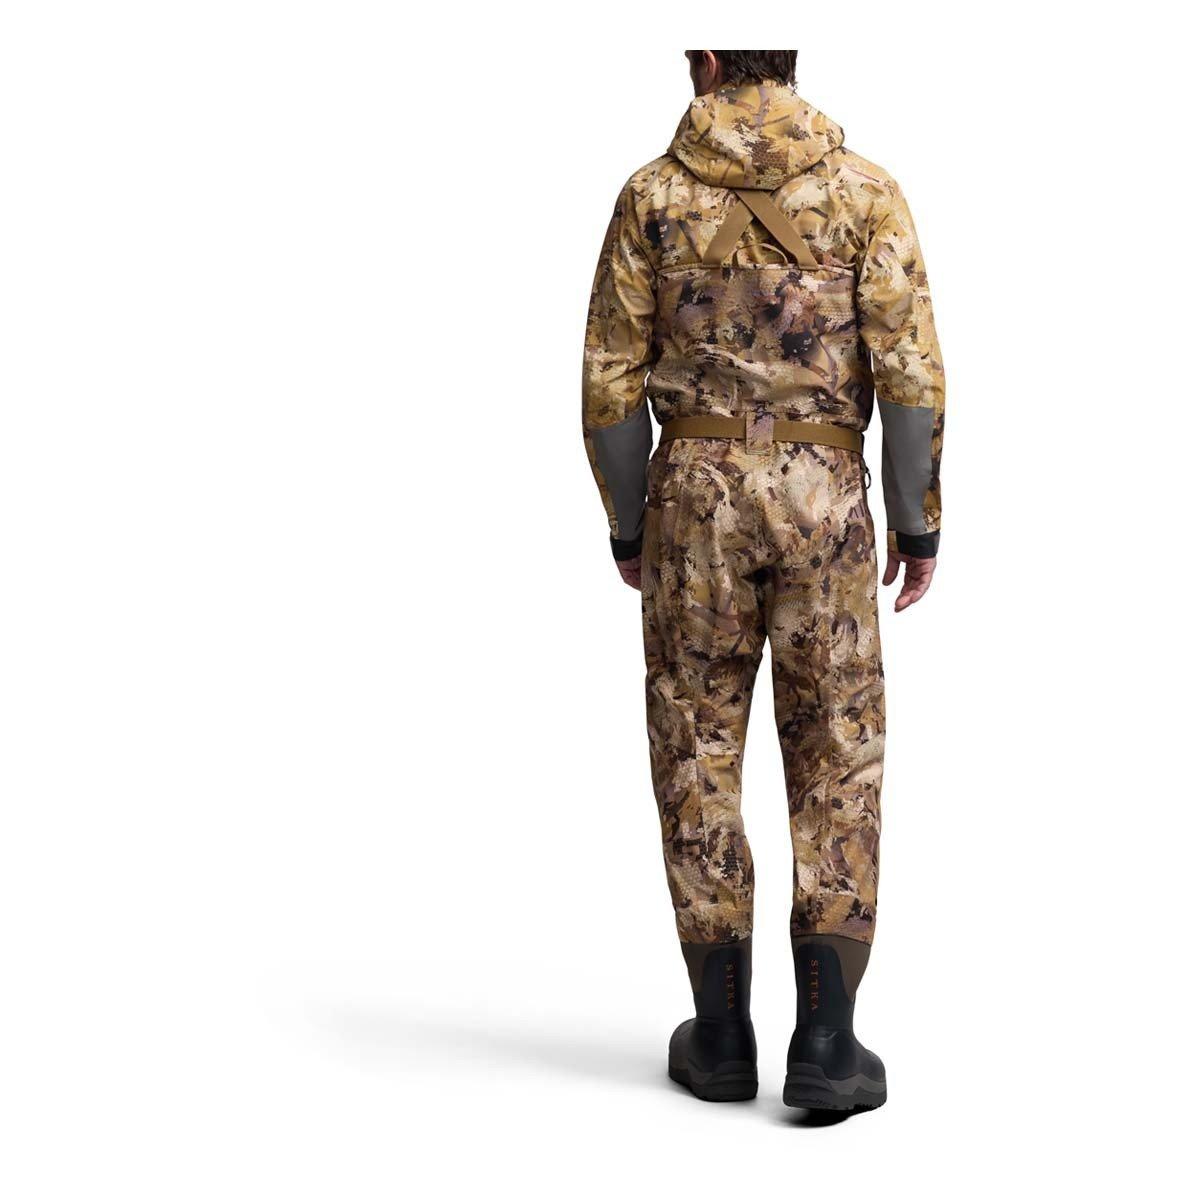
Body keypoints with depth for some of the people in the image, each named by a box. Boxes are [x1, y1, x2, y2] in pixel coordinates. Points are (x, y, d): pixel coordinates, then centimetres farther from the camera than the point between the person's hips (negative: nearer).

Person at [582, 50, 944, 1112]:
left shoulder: (651, 196, 0)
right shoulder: (866, 189, -3)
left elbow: (612, 382, 0)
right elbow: (910, 370, -8)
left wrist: (626, 525, 13)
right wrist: (919, 523, 2)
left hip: (697, 495, 1)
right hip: (821, 501, -1)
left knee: (699, 752, 10)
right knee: (836, 759, 6)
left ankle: (724, 1034, 13)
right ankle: (824, 1043, 0)